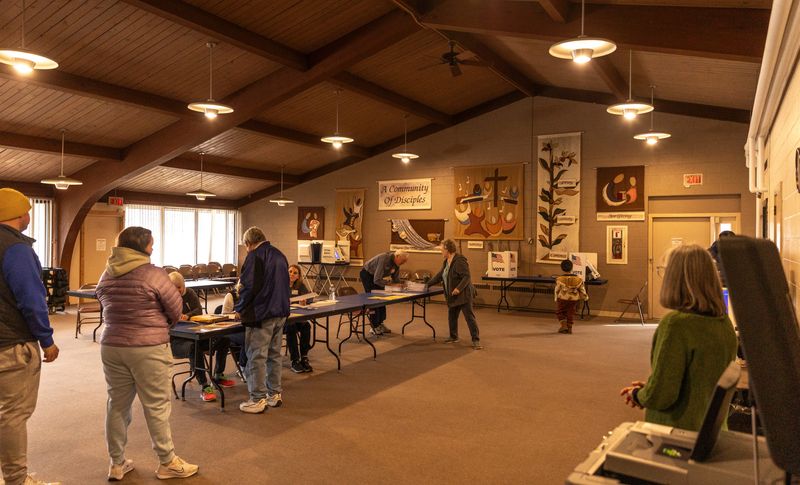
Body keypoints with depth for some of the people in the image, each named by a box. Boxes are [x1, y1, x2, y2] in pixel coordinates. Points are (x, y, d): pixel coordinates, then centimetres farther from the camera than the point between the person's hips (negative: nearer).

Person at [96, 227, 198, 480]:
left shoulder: (106, 276, 6)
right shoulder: (154, 274, -13)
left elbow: (108, 308, 12)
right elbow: (176, 311, -9)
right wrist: (159, 323, 11)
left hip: (112, 346, 6)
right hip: (148, 348, -6)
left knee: (117, 405, 14)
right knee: (156, 406, 4)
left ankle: (117, 464, 25)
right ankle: (167, 462, 16)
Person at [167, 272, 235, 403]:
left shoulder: (189, 293, 7)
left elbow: (199, 310, -5)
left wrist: (187, 316, -26)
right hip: (175, 340, -5)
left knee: (223, 339, -9)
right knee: (194, 347, -38)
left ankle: (218, 376, 8)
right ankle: (204, 387, -33)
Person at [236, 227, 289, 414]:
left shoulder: (255, 256, -10)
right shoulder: (279, 255, 15)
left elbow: (249, 286, -16)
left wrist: (240, 308, -2)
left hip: (261, 314, -8)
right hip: (280, 313, 8)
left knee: (257, 356, -1)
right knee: (274, 354, 15)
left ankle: (258, 400, 4)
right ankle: (274, 394, 23)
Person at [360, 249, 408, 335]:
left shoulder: (396, 264, -10)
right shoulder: (384, 259, -35)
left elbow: (396, 279, 1)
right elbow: (377, 280, -35)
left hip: (376, 276, 8)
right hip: (367, 274, -8)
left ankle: (380, 323, 14)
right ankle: (374, 327, -6)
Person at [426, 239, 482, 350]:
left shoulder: (459, 261, -18)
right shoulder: (446, 262, 11)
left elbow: (467, 277, -22)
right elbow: (439, 276, 20)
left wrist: (459, 288, -29)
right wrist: (427, 284, 20)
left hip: (463, 294, -10)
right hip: (453, 296, 10)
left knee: (469, 317, -7)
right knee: (451, 317, 16)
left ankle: (476, 341, -5)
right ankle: (454, 337, 32)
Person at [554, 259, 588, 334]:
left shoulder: (559, 279, -15)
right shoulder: (578, 279, -10)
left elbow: (557, 290, -6)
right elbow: (582, 289, 1)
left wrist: (556, 300, 9)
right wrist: (585, 297, 19)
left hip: (562, 299, -2)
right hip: (574, 300, 2)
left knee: (559, 312, 15)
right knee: (570, 313, 16)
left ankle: (564, 325, 2)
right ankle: (569, 328, 16)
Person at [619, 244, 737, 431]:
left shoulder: (676, 323, -22)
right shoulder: (725, 323, 0)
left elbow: (660, 396, -20)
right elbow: (699, 382, 11)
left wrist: (637, 395, 0)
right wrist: (648, 387, 13)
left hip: (676, 433, -7)